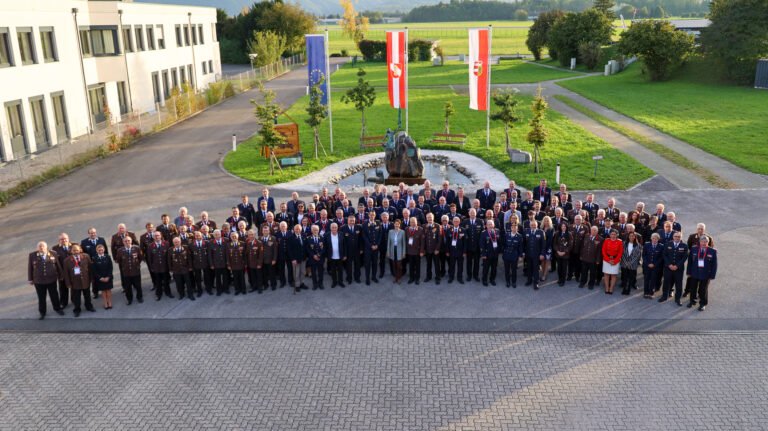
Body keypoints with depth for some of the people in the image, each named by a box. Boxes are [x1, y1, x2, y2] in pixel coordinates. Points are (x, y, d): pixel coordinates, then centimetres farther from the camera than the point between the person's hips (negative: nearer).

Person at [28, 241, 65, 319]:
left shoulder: (53, 254, -4)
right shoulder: (32, 255, -5)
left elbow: (58, 265, 4)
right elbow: (30, 267, 1)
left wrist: (60, 276, 9)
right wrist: (30, 279, 3)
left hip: (52, 279, 0)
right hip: (38, 280, 0)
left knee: (54, 295, 14)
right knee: (41, 297, 11)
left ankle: (57, 308, 33)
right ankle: (42, 312, 27)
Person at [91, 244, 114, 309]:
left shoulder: (107, 257, -4)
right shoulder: (94, 259, -6)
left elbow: (110, 268, -4)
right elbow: (94, 270, -6)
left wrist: (108, 277, -12)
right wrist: (100, 277, -12)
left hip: (108, 277, 1)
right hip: (100, 278, 0)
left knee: (108, 290, 9)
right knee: (103, 291, 8)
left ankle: (110, 304, 18)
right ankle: (105, 304, 15)